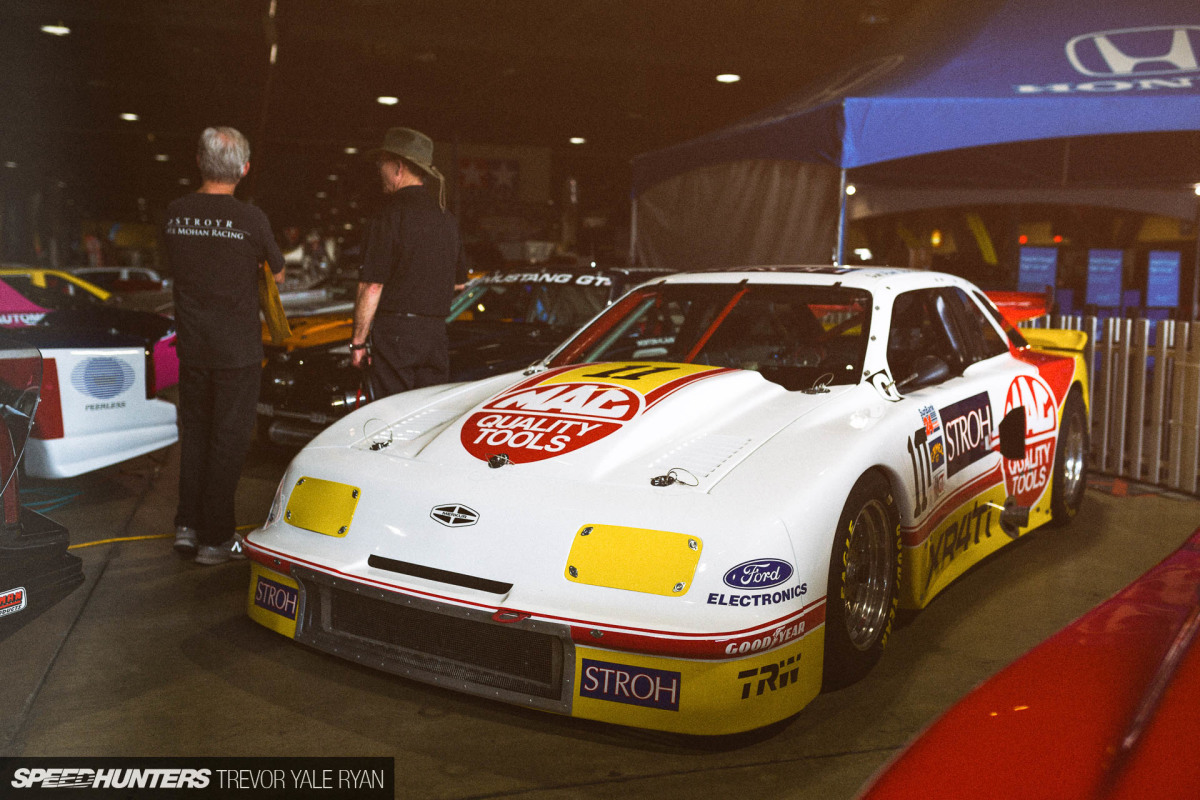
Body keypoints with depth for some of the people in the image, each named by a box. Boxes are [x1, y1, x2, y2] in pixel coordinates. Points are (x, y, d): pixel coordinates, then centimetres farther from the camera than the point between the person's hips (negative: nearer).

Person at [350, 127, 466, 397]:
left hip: (396, 331, -7)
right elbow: (459, 281, 20)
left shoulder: (393, 214, -11)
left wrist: (358, 341, -10)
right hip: (437, 333, 7)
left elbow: (372, 286, -15)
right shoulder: (446, 218, 12)